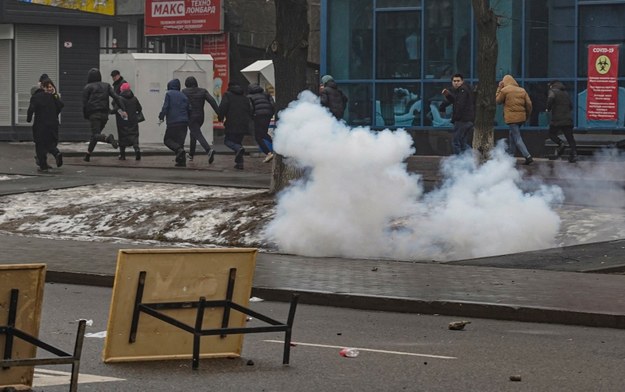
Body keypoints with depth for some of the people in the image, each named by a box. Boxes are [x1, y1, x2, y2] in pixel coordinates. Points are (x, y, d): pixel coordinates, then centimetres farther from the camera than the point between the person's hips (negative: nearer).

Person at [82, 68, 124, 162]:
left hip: (94, 115, -5)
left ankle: (108, 138, -43)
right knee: (95, 135, 16)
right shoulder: (106, 85, 12)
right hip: (104, 114, 5)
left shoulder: (87, 88, 1)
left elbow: (84, 103, -2)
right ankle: (87, 155, 20)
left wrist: (85, 116, 9)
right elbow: (116, 97, 1)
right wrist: (123, 109, -4)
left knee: (96, 135, -12)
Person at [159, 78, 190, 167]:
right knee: (180, 141, 9)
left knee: (167, 140, 6)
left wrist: (161, 117, -4)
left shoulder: (169, 94, 0)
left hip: (172, 122, -5)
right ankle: (182, 161, -1)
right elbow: (189, 109, 14)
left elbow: (165, 107, -9)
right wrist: (188, 121, 23)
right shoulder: (183, 96, 15)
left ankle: (179, 149, -20)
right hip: (183, 123, 5)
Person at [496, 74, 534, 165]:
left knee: (517, 138, -7)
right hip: (521, 117, 6)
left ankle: (528, 156, -19)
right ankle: (510, 156, 23)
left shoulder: (504, 90, -4)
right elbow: (529, 104, 8)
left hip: (511, 117, -6)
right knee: (512, 136, 21)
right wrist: (527, 116, 19)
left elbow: (498, 101, 8)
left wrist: (499, 89, 14)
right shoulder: (522, 90, 11)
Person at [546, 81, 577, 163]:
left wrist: (548, 108, -9)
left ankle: (560, 144, -13)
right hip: (568, 120, 5)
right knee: (570, 137, 7)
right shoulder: (565, 93, 20)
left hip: (557, 119, -5)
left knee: (552, 134, 12)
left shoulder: (552, 91, -1)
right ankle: (574, 154, -2)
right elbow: (571, 106, 21)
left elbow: (551, 98, -23)